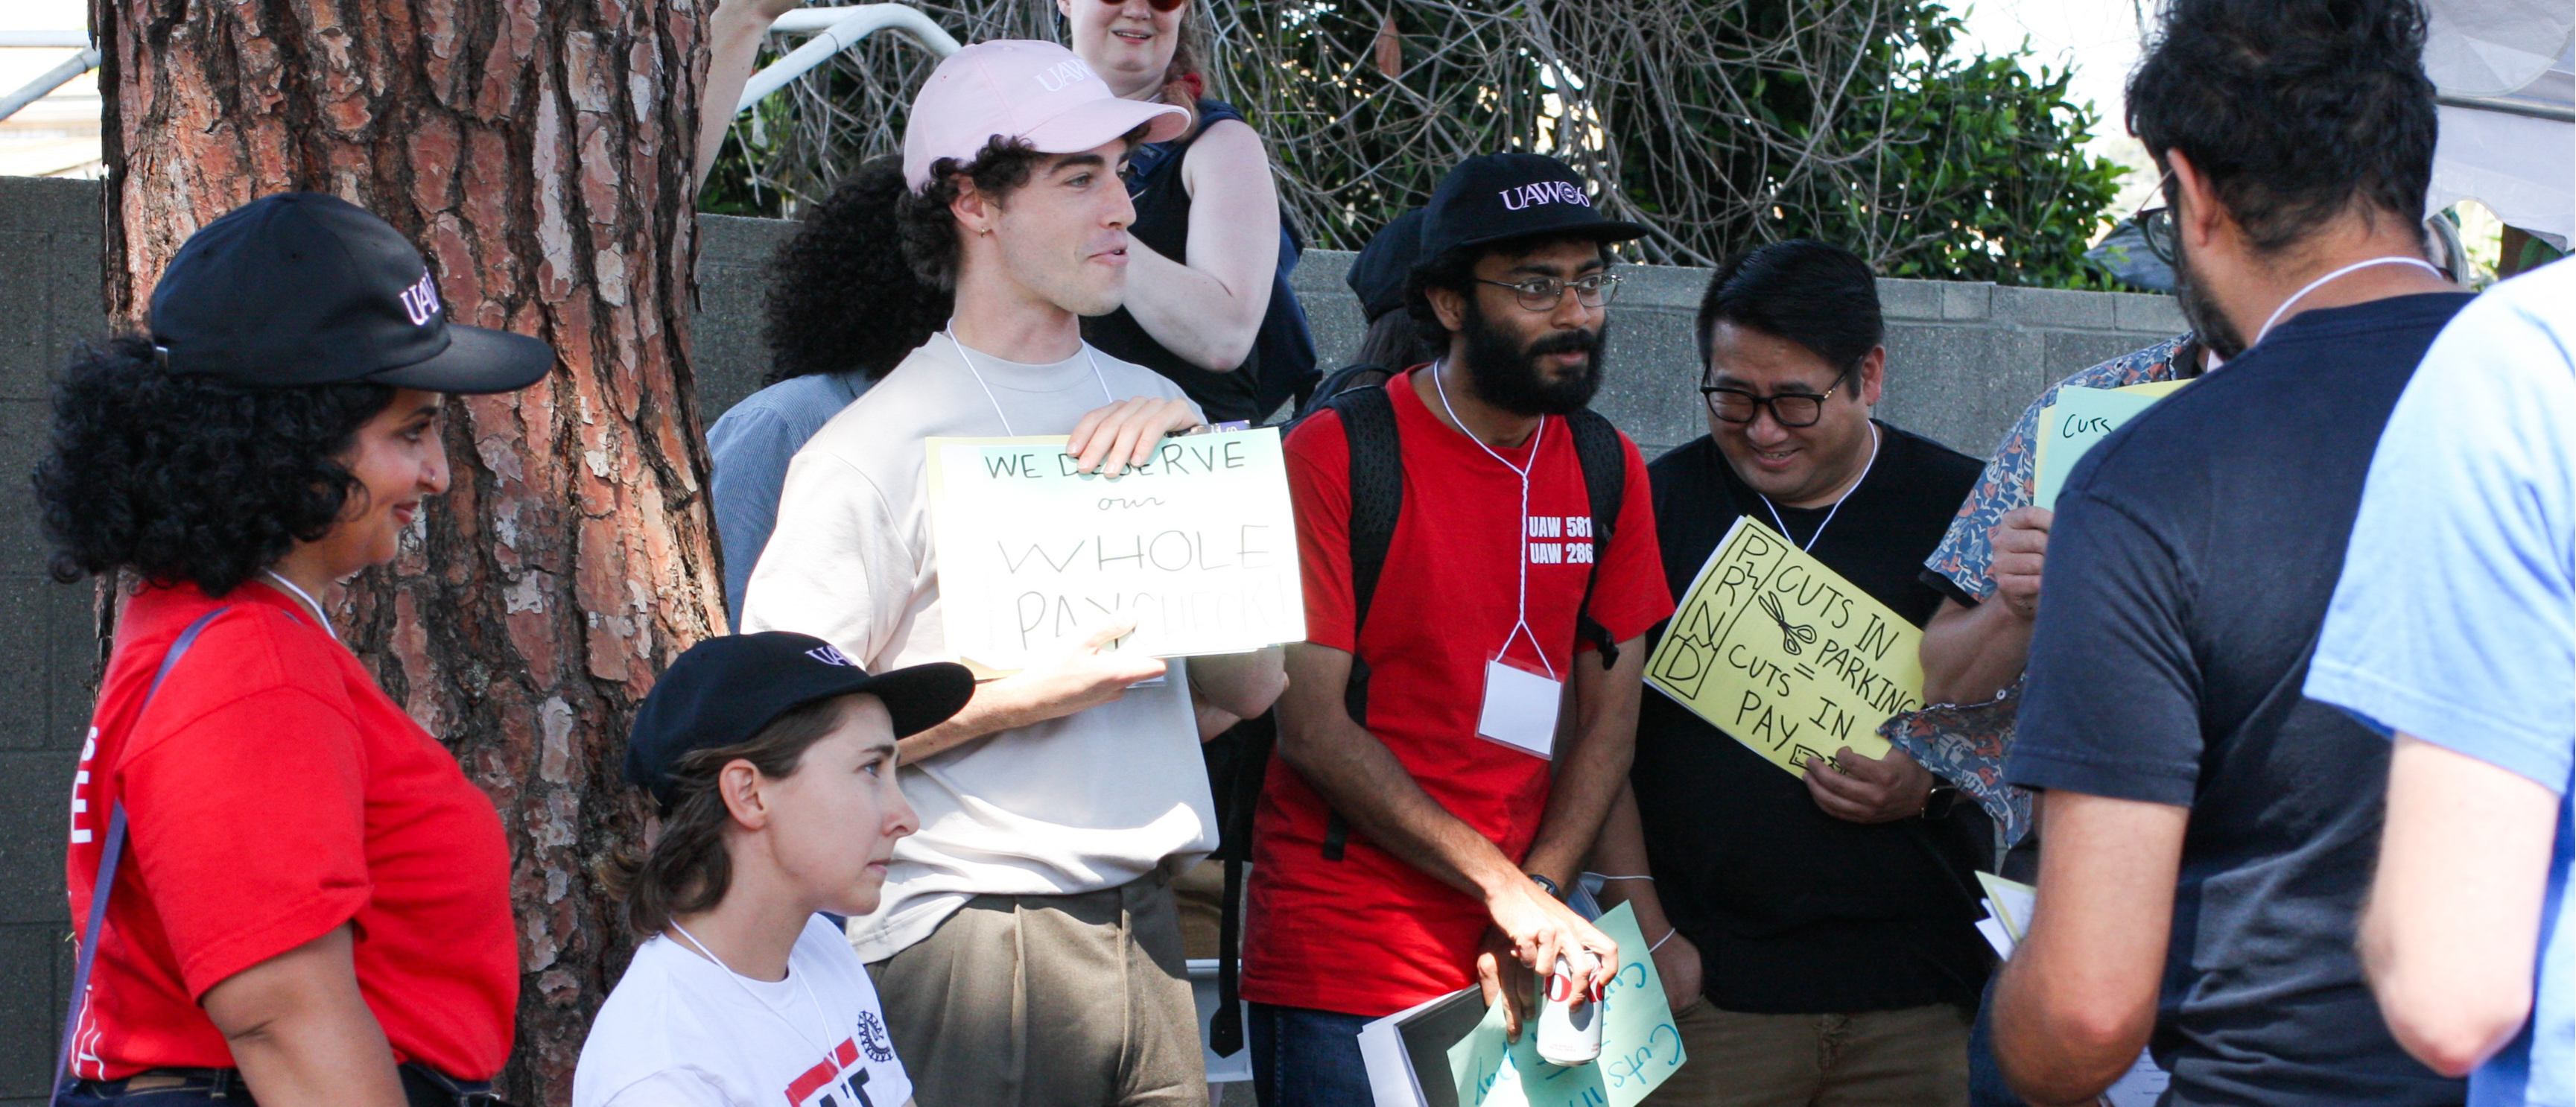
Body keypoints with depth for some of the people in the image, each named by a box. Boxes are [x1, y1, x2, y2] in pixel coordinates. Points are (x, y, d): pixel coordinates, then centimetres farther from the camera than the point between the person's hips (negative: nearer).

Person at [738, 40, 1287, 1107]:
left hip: (1145, 926, 6)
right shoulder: (879, 449, -6)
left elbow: (1253, 686, 9)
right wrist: (1026, 695, -19)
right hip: (967, 931, -5)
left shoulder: (1155, 411, 13)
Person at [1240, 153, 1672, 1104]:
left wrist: (1535, 905, -8)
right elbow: (1311, 723, -12)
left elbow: (1609, 720, 7)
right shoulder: (1339, 454, -7)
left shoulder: (1607, 470, 8)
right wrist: (1506, 889, -15)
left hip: (1517, 972, 4)